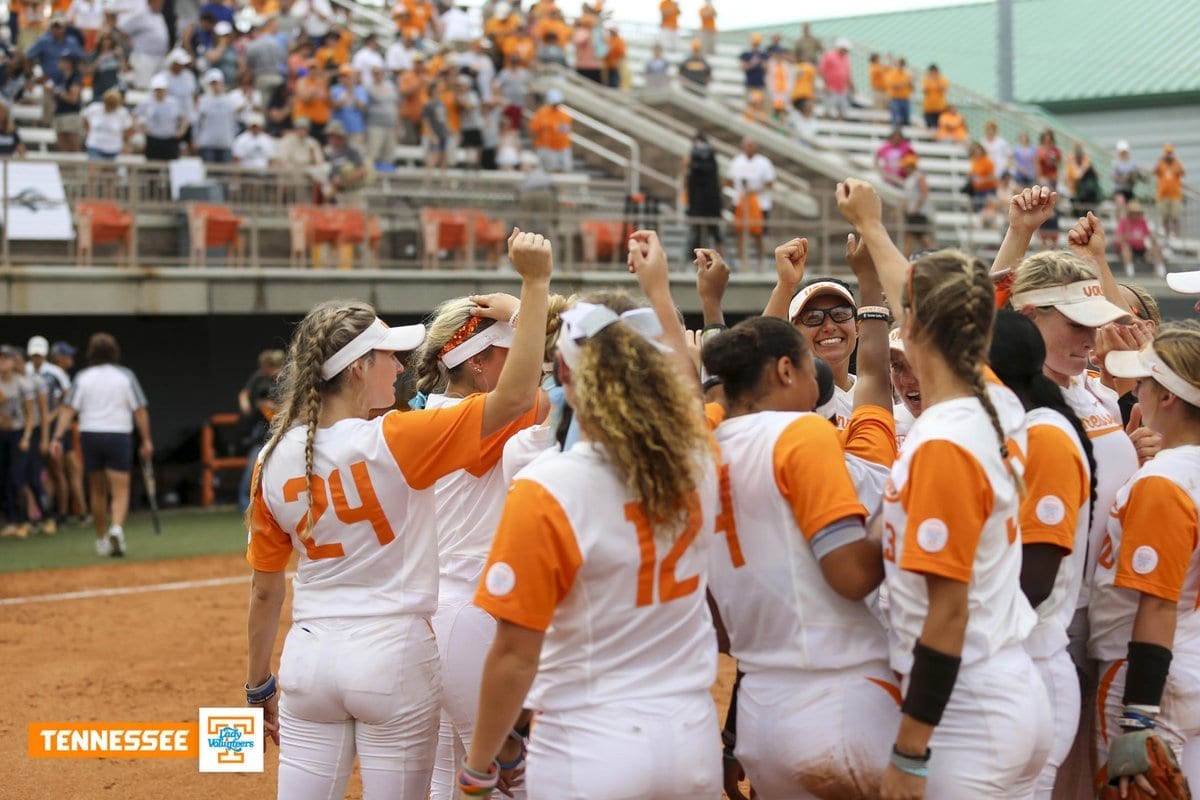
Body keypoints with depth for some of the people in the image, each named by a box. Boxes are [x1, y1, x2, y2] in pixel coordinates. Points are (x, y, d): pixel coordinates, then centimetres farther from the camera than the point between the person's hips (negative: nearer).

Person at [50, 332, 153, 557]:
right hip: (119, 435, -2)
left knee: (97, 490, 16)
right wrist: (146, 440, 2)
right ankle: (117, 528, -30)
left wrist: (58, 438, -8)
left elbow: (68, 410, -5)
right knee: (120, 491, -3)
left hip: (90, 436, 2)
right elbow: (140, 411, -3)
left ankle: (102, 540, 23)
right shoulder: (126, 376, -1)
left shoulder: (82, 378, 2)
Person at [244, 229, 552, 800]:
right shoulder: (392, 442, -14)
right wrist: (535, 283, -16)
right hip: (393, 655, -4)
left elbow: (264, 589, 7)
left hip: (310, 658, 4)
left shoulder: (276, 458, 0)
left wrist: (260, 688, 18)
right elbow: (514, 397, -17)